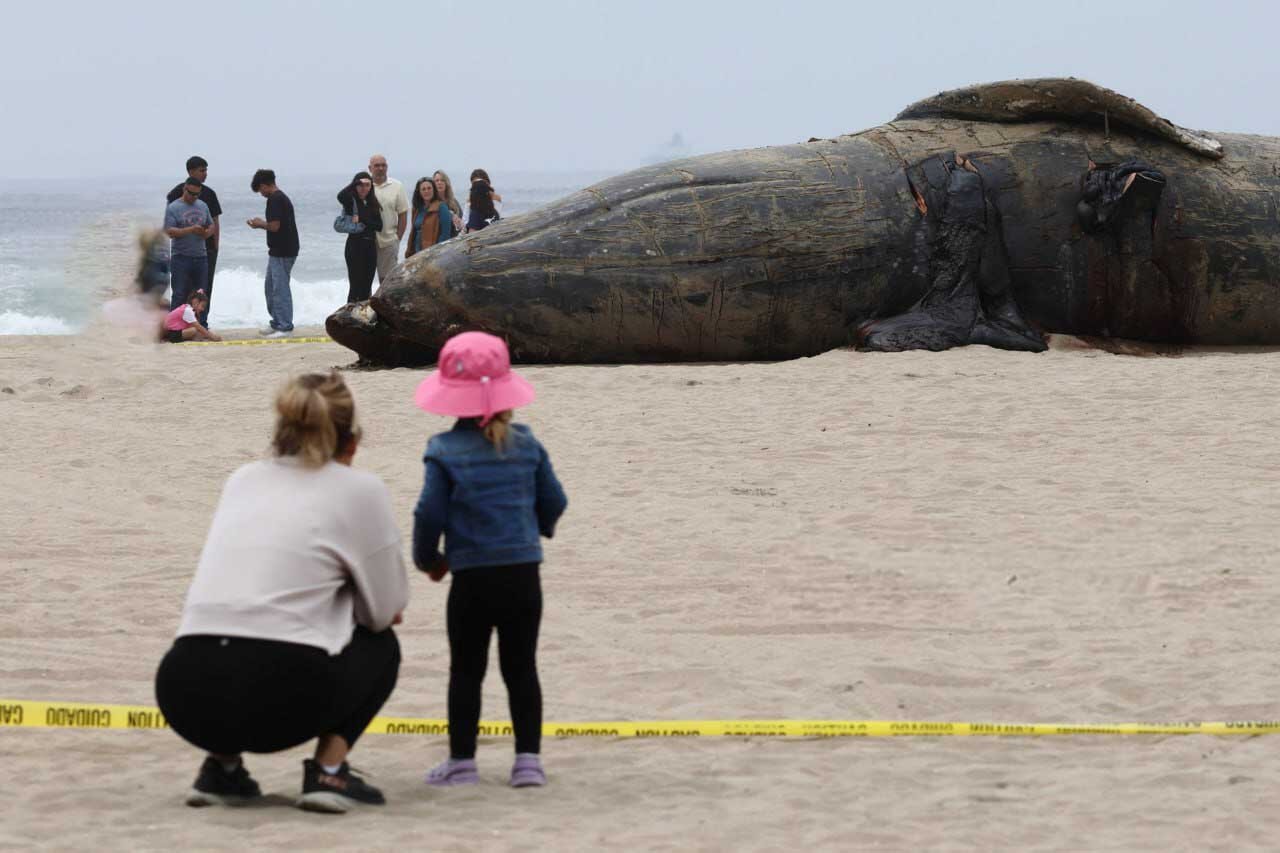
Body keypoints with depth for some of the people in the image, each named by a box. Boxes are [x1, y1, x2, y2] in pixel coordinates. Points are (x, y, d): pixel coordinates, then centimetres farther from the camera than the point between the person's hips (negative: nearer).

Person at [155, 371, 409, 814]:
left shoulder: (242, 479, 22)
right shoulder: (359, 488, 8)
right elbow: (386, 609, 12)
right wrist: (353, 604, 33)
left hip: (183, 693, 5)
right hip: (276, 696, -5)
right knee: (379, 646, 26)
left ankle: (221, 768, 18)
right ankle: (329, 771, 7)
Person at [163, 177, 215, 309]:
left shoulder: (203, 206, 13)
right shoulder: (173, 208, -4)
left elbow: (211, 225, 19)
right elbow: (169, 231, -13)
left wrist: (207, 232, -6)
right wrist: (191, 230, -23)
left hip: (201, 257, 5)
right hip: (181, 258, -5)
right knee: (180, 295, -6)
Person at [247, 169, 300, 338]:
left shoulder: (274, 199, -17)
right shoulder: (282, 197, 15)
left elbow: (274, 226, -22)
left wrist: (260, 224, -5)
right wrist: (262, 224, 14)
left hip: (281, 253, -10)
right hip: (283, 250, 10)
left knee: (280, 289, -6)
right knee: (271, 287, 18)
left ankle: (285, 326, -3)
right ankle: (277, 323, 24)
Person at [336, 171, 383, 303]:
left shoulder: (372, 203, 12)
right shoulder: (351, 201, -4)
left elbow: (379, 226, 3)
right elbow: (341, 196, -28)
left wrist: (361, 221, -12)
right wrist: (357, 182, -16)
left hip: (370, 246, 6)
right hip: (355, 245, -6)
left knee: (366, 287, 8)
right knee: (355, 286, -8)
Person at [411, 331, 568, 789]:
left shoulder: (445, 451, -6)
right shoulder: (526, 444, 3)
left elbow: (429, 514, -9)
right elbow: (553, 501, 8)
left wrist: (427, 559, 9)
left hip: (472, 578, -3)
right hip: (523, 574, 3)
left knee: (466, 670, 7)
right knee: (521, 668, 9)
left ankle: (462, 759, 10)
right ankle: (528, 759, 6)